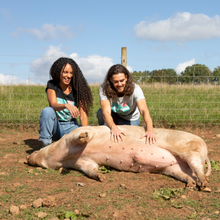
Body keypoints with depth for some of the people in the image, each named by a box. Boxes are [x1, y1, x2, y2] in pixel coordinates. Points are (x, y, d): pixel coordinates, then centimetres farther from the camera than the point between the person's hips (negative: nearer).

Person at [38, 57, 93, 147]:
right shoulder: (52, 85, -4)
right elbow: (53, 105, -22)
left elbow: (83, 115, -10)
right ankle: (45, 144, -20)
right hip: (55, 126, -1)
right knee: (47, 111, -31)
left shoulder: (77, 89, -4)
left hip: (71, 126, 1)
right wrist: (66, 105, -45)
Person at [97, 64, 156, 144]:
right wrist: (113, 127, -62)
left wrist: (150, 130, -62)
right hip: (113, 116, 0)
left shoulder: (135, 89, -30)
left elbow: (144, 110, -43)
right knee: (100, 113, -30)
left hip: (131, 119, 0)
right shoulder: (104, 89, -29)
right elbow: (106, 112, -41)